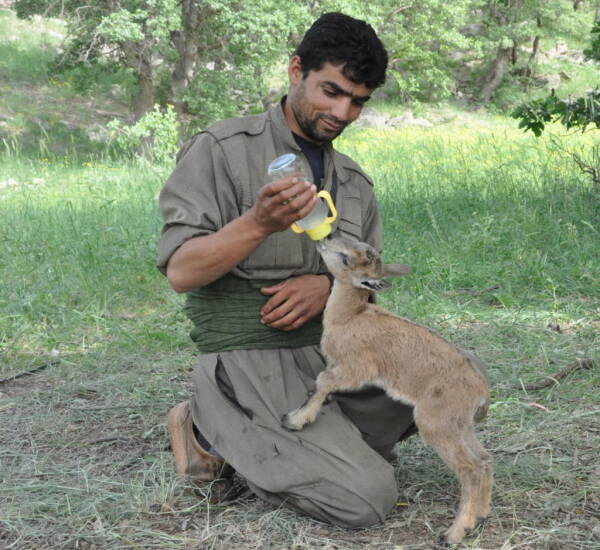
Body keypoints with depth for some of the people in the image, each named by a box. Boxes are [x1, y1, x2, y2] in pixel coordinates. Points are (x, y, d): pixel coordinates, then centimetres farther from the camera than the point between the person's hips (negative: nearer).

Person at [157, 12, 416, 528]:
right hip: (254, 362, -7)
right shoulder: (222, 149, -7)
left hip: (330, 349, 7)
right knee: (368, 498, -17)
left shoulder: (354, 182, 12)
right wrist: (258, 224, -32)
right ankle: (213, 426, 0)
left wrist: (328, 286, -12)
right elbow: (180, 271, -15)